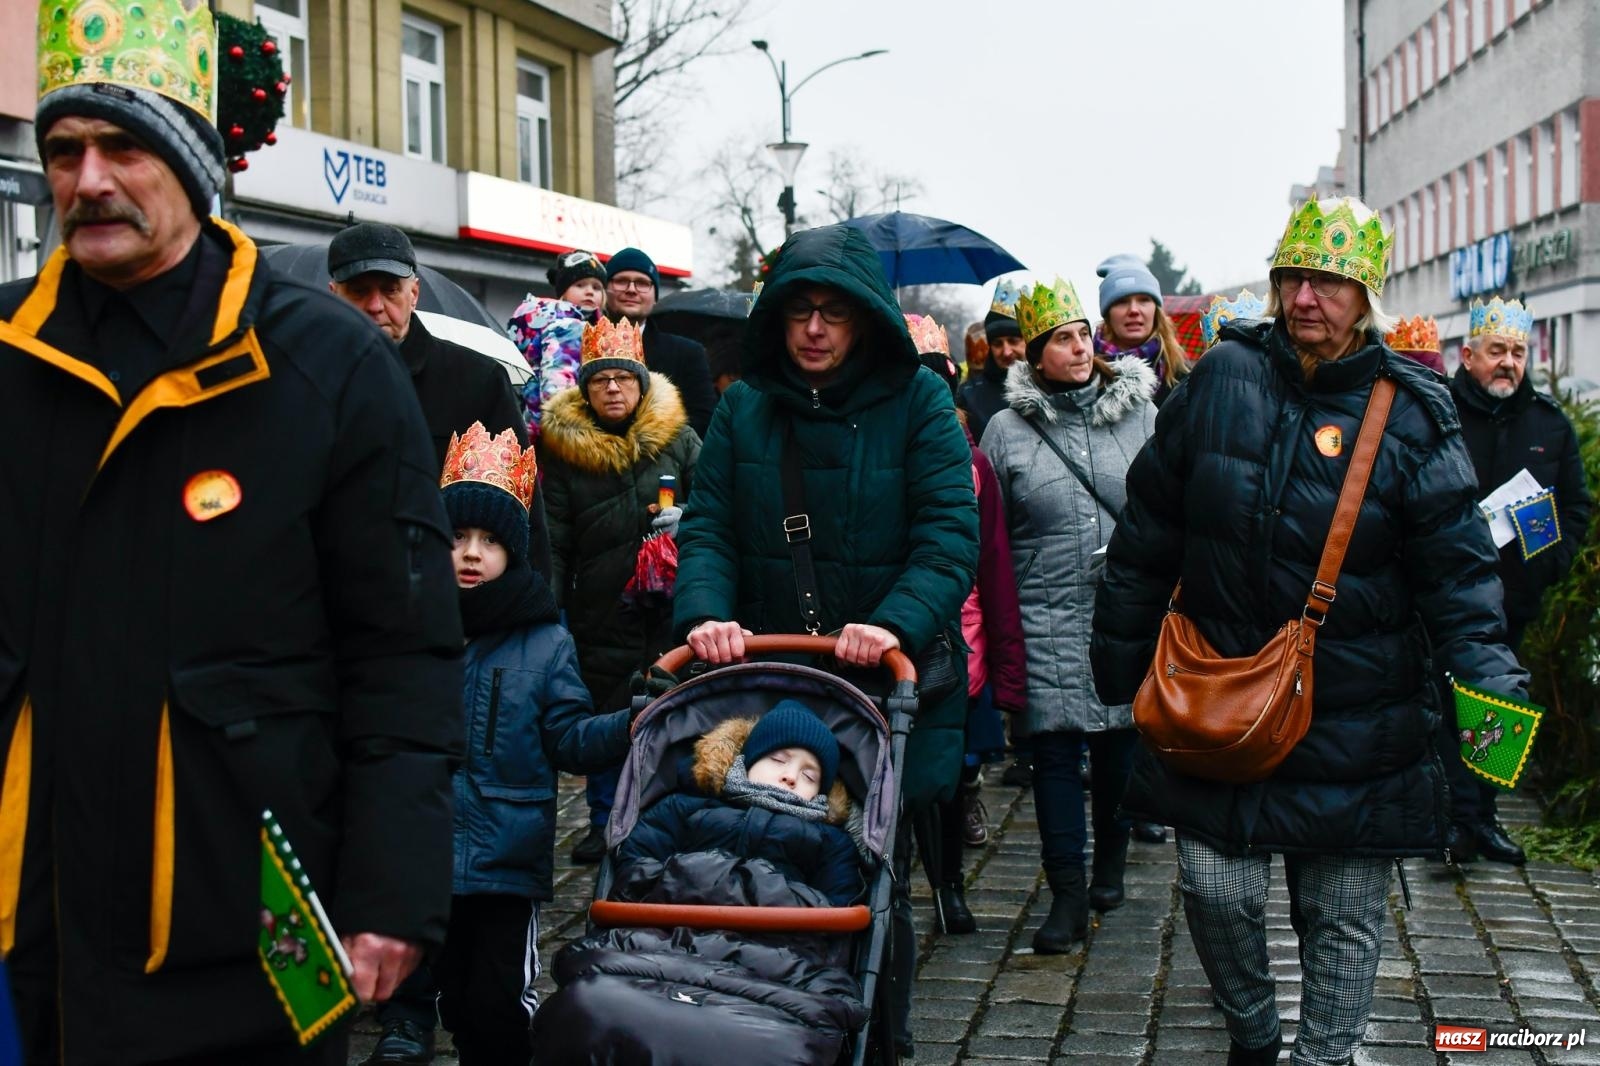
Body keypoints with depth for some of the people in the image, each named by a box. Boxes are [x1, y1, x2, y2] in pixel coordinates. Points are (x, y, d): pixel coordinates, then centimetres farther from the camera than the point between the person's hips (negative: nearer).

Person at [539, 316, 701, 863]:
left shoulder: (679, 440, 3)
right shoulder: (565, 449, 4)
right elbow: (554, 539, 6)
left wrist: (683, 520, -10)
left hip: (669, 607, 0)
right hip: (601, 609, 0)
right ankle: (604, 823, 22)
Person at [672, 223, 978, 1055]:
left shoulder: (918, 403, -3)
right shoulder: (743, 409, 6)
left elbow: (950, 537, -11)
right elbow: (707, 529, 0)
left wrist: (897, 623, -28)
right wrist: (704, 614, -20)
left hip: (885, 682, -2)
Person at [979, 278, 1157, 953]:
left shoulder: (1139, 413, 5)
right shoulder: (1006, 429, 3)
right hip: (1048, 615, -1)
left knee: (1121, 739, 11)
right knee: (1056, 746, -3)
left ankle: (1109, 862, 32)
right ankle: (1067, 895, 1)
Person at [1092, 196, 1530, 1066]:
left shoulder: (1411, 414, -5)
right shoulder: (1219, 381, 0)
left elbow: (1456, 568, -4)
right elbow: (1147, 532, 7)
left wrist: (1486, 671, -18)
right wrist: (1119, 654, 11)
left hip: (1354, 719, -1)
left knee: (1344, 911, 7)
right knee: (1214, 888, 5)